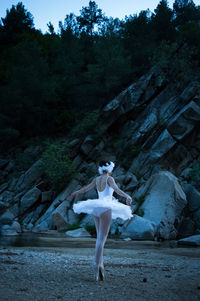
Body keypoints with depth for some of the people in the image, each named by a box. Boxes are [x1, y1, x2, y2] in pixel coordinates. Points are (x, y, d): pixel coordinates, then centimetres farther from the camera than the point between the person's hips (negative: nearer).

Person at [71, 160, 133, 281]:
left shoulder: (97, 179, 15)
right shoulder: (109, 178, -1)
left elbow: (86, 188, 27)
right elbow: (116, 188, -20)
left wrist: (76, 193, 47)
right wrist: (127, 196, -35)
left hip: (96, 209, 6)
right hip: (106, 208, -6)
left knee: (100, 238, 15)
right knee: (102, 239, -11)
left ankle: (101, 265, 13)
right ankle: (96, 265, -22)